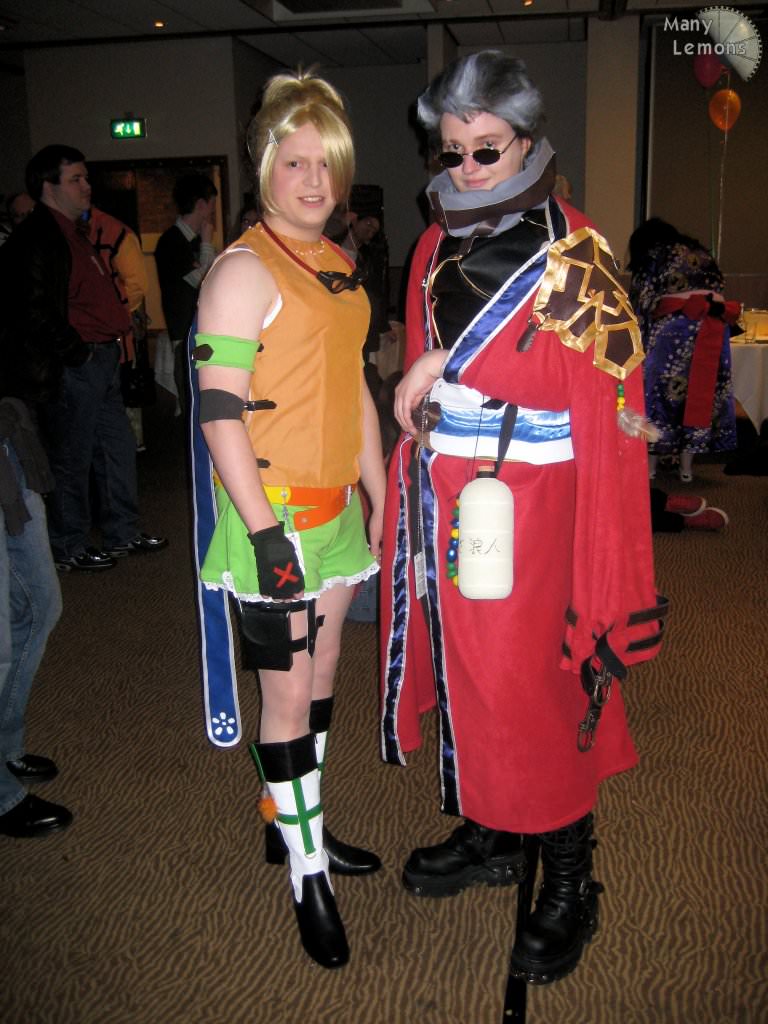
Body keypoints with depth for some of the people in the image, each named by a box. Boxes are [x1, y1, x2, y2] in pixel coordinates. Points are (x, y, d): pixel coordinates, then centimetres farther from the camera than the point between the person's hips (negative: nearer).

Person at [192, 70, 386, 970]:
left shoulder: (337, 266, 12)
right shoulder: (244, 271, -12)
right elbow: (219, 412, -17)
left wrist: (381, 496, 15)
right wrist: (265, 535, -20)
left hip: (335, 512, 8)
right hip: (275, 517, -8)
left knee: (320, 675, 17)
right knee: (287, 695, 3)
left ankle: (296, 824, 36)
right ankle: (307, 877, 19)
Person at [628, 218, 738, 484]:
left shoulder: (653, 255, 12)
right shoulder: (700, 253, 25)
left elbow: (642, 301, 8)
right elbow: (717, 287, 18)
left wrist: (641, 339, 15)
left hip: (674, 323, -4)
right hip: (714, 324, 4)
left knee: (659, 389, 4)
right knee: (701, 391, 7)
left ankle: (650, 463, 6)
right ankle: (686, 466, 8)